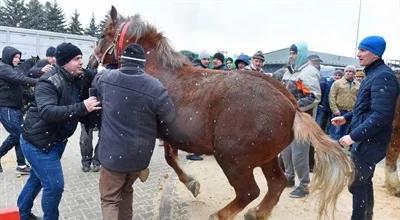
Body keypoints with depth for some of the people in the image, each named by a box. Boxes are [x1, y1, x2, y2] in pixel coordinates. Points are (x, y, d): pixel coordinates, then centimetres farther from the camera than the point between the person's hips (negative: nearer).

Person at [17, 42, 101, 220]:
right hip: (38, 142, -8)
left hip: (56, 140, 8)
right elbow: (47, 112, -37)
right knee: (54, 185, -7)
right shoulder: (49, 82, -23)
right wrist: (82, 107, -45)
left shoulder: (76, 80, 1)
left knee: (38, 178, 24)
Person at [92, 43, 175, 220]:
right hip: (140, 154, 1)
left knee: (109, 199, 16)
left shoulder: (106, 78, -10)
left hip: (113, 152, -1)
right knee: (126, 190, 28)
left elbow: (95, 80, 16)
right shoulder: (155, 87, -19)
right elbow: (170, 117, -7)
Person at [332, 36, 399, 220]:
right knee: (364, 182, 21)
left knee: (356, 185, 0)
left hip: (369, 142, -10)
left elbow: (381, 115, -27)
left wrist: (354, 136, -25)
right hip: (366, 140, 10)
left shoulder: (382, 76, -19)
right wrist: (346, 118, 14)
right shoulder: (374, 74, 13)